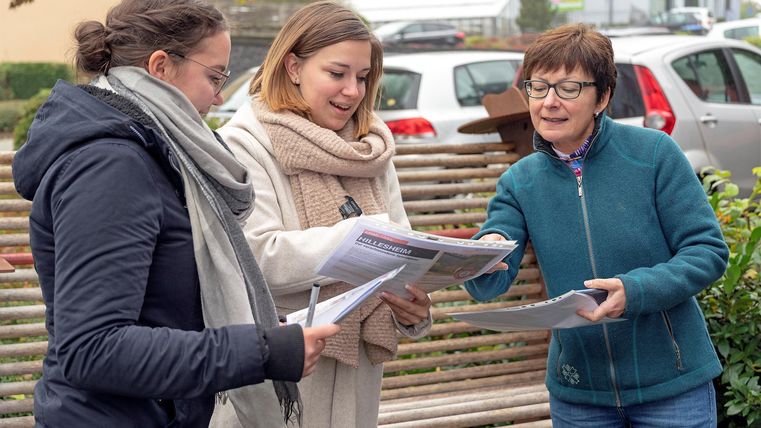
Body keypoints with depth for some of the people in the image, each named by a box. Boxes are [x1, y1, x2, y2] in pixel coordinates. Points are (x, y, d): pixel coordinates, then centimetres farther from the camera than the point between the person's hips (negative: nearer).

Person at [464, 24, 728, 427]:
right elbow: (489, 285, -8)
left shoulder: (654, 152, -11)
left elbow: (708, 250, -11)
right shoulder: (520, 181, -1)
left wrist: (634, 291, -28)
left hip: (671, 384, -3)